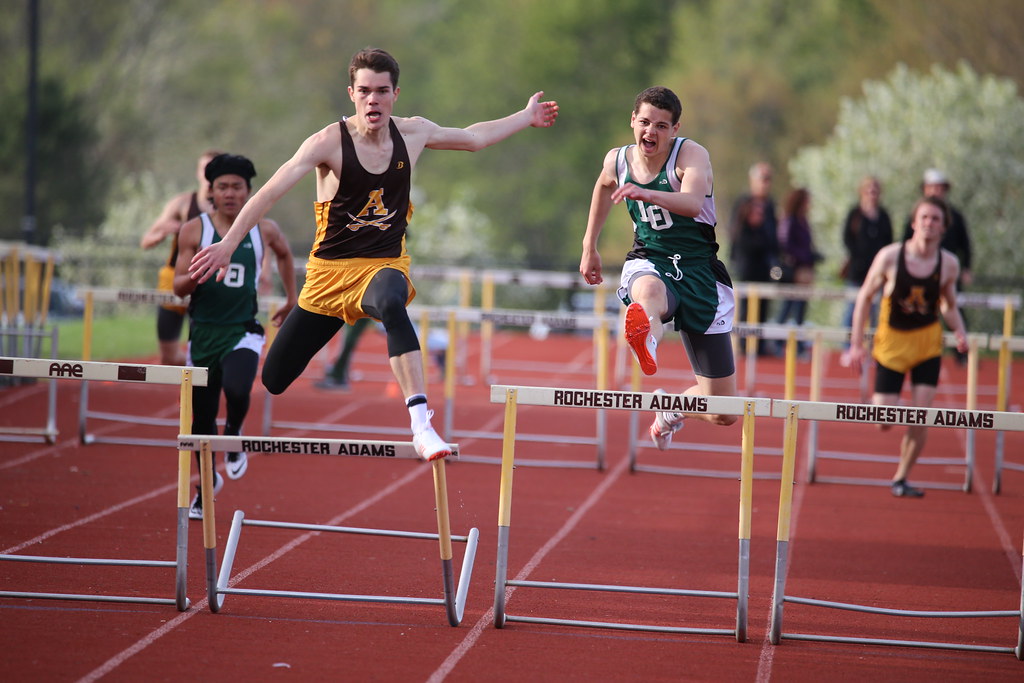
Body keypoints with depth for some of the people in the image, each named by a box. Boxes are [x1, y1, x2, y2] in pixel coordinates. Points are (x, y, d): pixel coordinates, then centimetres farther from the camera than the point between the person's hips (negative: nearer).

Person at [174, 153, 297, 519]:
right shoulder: (194, 231, -2)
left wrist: (291, 300, 27)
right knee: (202, 414, 6)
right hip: (203, 332, 1)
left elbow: (284, 254, 24)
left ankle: (234, 436, 6)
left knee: (236, 390, -29)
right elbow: (179, 286, -2)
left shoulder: (264, 230, 1)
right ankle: (207, 483, 29)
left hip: (243, 331, -1)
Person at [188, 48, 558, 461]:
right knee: (273, 381, 2)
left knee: (390, 304, -40)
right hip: (331, 271, 0)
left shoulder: (412, 133, 1)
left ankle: (421, 426, -48)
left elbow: (474, 138, 21)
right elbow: (270, 193, -20)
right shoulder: (329, 143, -13)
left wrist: (526, 117, 28)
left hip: (386, 265, 1)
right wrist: (226, 246, -28)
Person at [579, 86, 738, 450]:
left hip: (698, 269, -1)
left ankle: (671, 409, 36)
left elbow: (693, 203, -37)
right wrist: (590, 245, 30)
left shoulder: (691, 154, -15)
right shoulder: (617, 162, 0)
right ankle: (645, 342, -78)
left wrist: (648, 194, -54)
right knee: (648, 290, -44)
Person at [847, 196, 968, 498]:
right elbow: (865, 297, -3)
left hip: (928, 344, 2)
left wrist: (960, 332, -10)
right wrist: (856, 344, -6)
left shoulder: (949, 264, -6)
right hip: (892, 342, -2)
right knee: (884, 423, -3)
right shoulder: (890, 257, -14)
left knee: (919, 420, -8)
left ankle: (901, 478, 10)